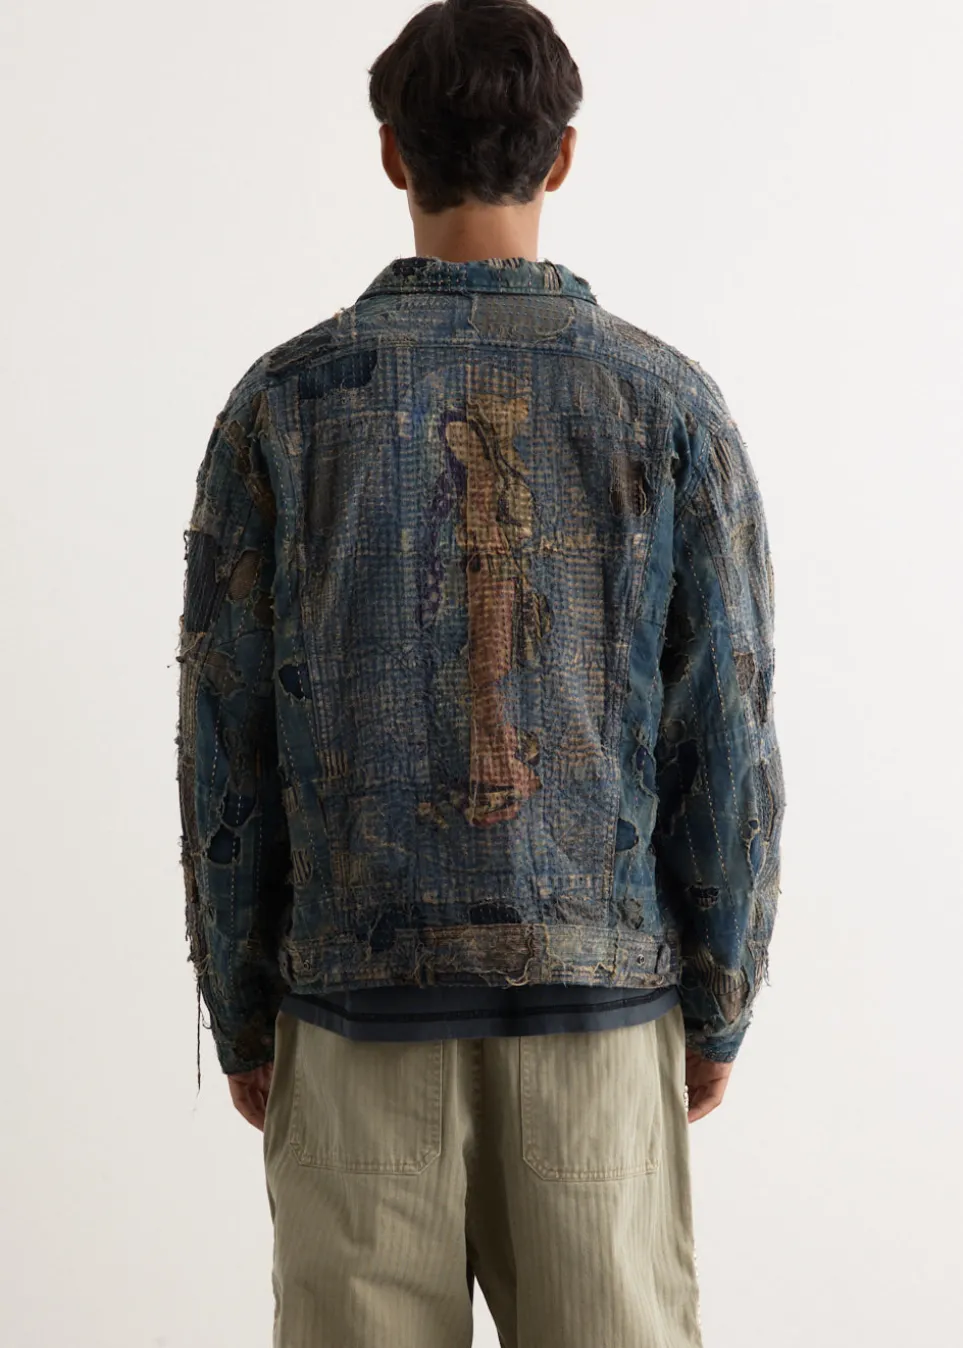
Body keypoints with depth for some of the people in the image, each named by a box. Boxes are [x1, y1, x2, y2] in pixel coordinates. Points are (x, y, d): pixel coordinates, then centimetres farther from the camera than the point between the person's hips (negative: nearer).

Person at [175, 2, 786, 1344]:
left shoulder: (283, 401, -5)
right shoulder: (669, 404, -5)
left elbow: (225, 747, -4)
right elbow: (726, 739, -5)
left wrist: (240, 1017, 7)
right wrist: (717, 1010, 7)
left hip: (363, 995, 0)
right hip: (599, 990, 0)